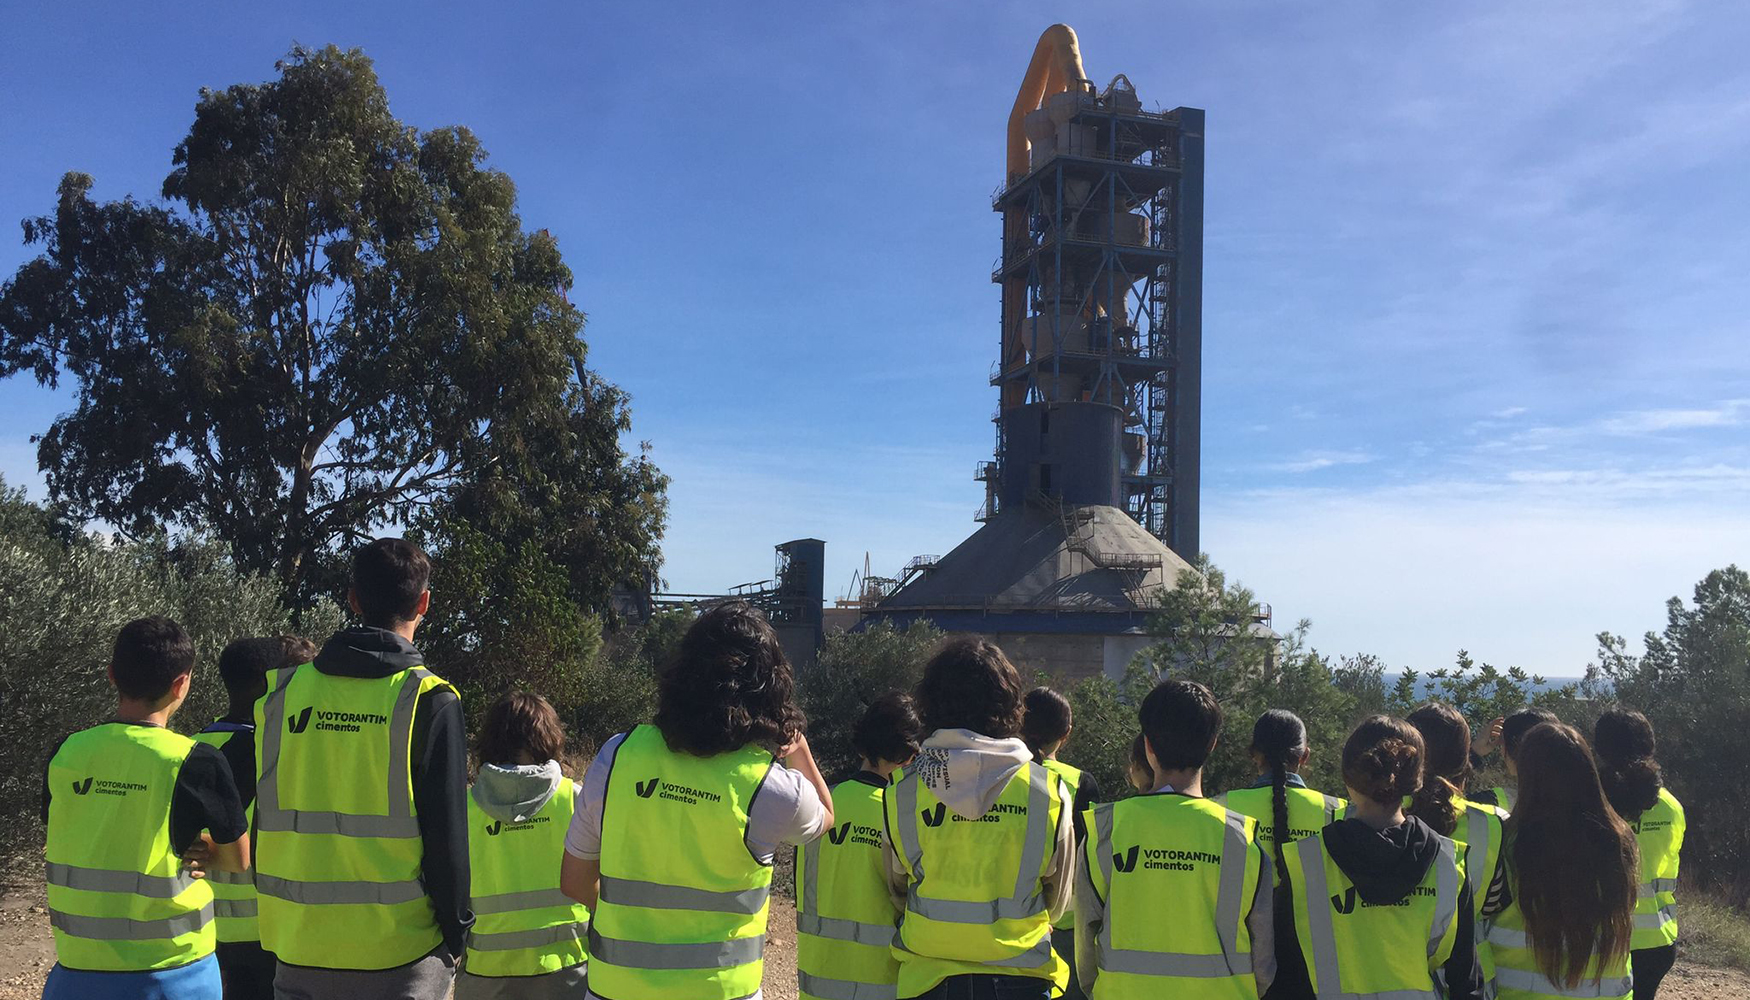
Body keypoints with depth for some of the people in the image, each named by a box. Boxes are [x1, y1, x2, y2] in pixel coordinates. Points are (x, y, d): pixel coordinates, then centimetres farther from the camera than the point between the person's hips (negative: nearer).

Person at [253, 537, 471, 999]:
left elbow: (264, 819, 8)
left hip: (299, 954, 4)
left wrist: (275, 922, 18)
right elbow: (447, 833, -10)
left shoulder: (283, 691, 3)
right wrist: (455, 934, 1)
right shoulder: (429, 700, -10)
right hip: (399, 954, -4)